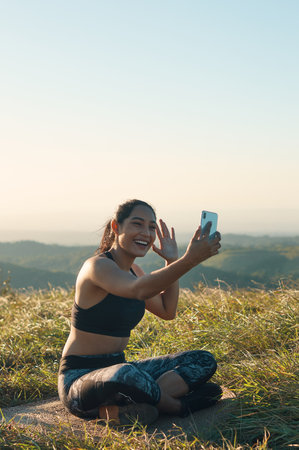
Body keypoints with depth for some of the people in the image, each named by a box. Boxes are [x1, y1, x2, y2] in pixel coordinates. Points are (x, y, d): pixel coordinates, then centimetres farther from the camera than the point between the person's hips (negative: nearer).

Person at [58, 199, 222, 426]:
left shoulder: (132, 269, 11)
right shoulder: (98, 266, -17)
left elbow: (167, 311, 14)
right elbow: (138, 290, -38)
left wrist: (172, 260, 6)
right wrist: (189, 260, -47)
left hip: (118, 367, 10)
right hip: (80, 379, -9)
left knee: (204, 361, 1)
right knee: (124, 374, -45)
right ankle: (178, 405, -13)